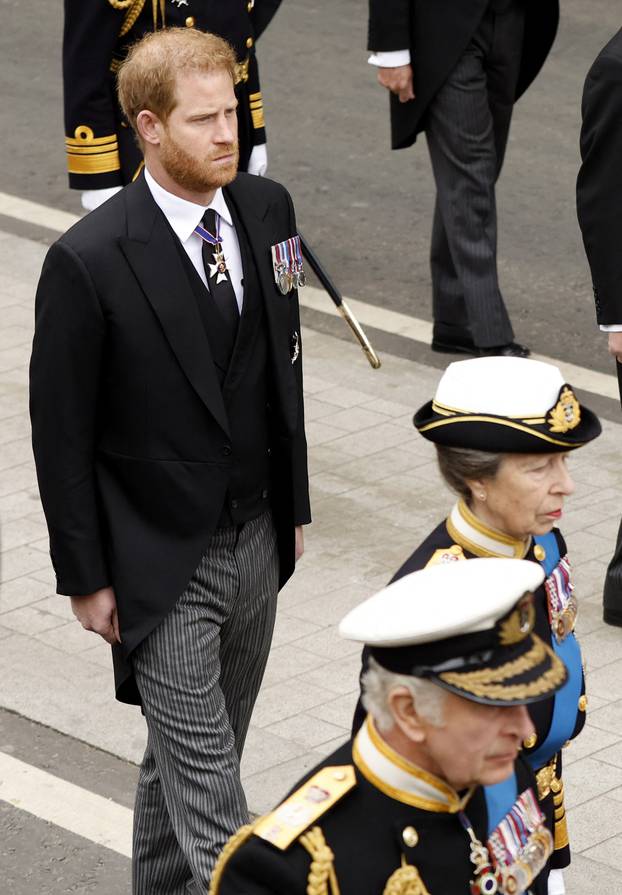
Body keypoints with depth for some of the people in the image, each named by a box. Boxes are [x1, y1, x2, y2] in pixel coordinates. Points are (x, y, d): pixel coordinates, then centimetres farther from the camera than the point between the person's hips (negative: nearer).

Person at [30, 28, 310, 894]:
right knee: (209, 794, -2)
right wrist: (85, 578, -9)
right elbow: (61, 434, -12)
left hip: (257, 540, 6)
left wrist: (294, 503, 15)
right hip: (163, 564, -6)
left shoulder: (268, 208, -1)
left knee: (191, 752, 22)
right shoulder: (88, 261, -20)